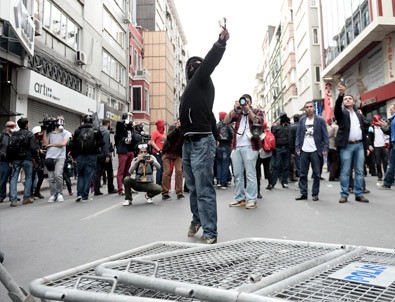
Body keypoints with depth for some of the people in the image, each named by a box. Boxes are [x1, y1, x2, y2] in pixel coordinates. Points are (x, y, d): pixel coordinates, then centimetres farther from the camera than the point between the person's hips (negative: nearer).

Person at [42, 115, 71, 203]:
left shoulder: (66, 133, 7)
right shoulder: (49, 132, 13)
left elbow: (63, 143, -6)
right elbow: (45, 144, 5)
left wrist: (51, 144, 0)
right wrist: (44, 131, 5)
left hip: (60, 157, -2)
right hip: (49, 157, 2)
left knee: (58, 175, -16)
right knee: (51, 178, 2)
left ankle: (59, 193, 1)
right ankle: (53, 194, 13)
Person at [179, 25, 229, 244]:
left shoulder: (202, 80, 3)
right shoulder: (191, 87, 24)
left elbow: (210, 61, -16)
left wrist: (220, 43, -30)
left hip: (201, 142, -8)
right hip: (188, 143, 8)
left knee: (204, 190, -7)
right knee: (193, 188, 18)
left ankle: (209, 232, 1)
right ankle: (197, 219, 35)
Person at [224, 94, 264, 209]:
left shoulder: (257, 111, 12)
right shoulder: (237, 113, 20)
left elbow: (258, 122, -9)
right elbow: (226, 121, 5)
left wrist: (248, 109, -8)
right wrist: (234, 109, -4)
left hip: (249, 147, -4)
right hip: (236, 147, 4)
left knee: (250, 174, -6)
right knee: (237, 174, 6)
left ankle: (251, 199, -4)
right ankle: (239, 198, 13)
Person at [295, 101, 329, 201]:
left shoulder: (320, 120, 2)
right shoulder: (302, 120, 9)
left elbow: (325, 135, -1)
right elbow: (298, 135, 8)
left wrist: (325, 148, -10)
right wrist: (297, 147, -1)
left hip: (315, 151, -2)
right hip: (304, 151, 3)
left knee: (316, 174, 4)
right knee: (303, 174, 6)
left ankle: (315, 194, 14)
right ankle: (303, 193, 13)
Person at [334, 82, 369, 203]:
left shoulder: (359, 115, 19)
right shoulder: (341, 113, 5)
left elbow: (364, 130, 18)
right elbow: (337, 106, -17)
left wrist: (366, 144, 10)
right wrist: (341, 94, -34)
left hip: (359, 145, 5)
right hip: (346, 146, -4)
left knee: (359, 171, 5)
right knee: (345, 172, -3)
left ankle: (359, 194, 11)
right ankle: (344, 195, 3)